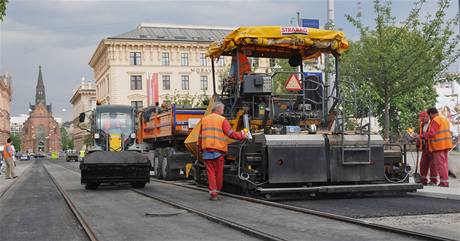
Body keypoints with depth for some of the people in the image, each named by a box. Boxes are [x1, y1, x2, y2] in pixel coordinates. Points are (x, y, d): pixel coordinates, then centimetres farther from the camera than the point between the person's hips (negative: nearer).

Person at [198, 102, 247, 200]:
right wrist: (242, 136, 2)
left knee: (210, 171, 2)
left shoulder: (204, 119, 13)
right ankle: (217, 191, 18)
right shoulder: (222, 120, -1)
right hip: (218, 149, -3)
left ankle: (213, 193, -6)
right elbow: (230, 133, -8)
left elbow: (200, 136, 14)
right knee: (219, 172, 9)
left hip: (206, 149, 3)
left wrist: (200, 149, 21)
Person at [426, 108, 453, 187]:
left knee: (440, 164, -7)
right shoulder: (444, 119, 19)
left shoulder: (435, 120, -11)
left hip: (438, 145, -9)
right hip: (446, 144, 9)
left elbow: (431, 133, -20)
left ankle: (444, 182, -9)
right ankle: (445, 181, 12)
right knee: (444, 163, 10)